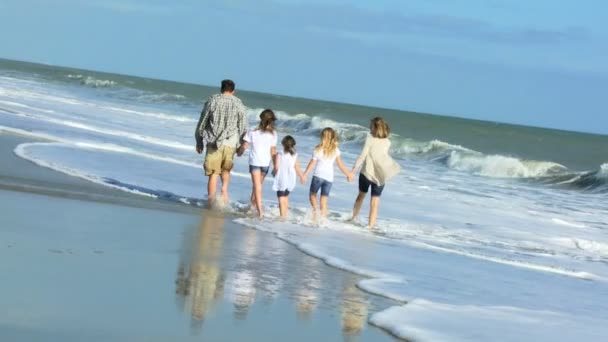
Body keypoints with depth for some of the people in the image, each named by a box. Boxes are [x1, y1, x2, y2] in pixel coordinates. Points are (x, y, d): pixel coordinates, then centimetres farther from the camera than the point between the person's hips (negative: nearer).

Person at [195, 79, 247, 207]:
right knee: (226, 169, 23)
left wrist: (199, 141, 15)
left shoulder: (212, 101, 1)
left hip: (214, 143, -1)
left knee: (213, 174, 2)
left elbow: (202, 123, 5)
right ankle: (224, 188, -2)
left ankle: (211, 201, -4)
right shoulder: (238, 103, 2)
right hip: (230, 143, 1)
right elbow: (243, 126, 5)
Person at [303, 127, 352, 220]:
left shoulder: (318, 149, -6)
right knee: (324, 198, 5)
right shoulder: (335, 150, 1)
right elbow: (340, 165, 3)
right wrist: (348, 174, 16)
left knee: (313, 193, 14)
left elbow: (312, 163, -5)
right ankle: (322, 218, -3)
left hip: (318, 175, -2)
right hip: (329, 177, 2)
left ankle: (314, 208, -13)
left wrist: (305, 174, 2)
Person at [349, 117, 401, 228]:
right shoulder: (387, 142, 1)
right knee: (375, 200, 4)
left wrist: (353, 171, -13)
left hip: (367, 172, -2)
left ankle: (354, 218, 31)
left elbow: (362, 156, -15)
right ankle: (371, 224, 2)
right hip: (380, 175, 2)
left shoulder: (370, 139, -12)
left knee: (361, 194, 20)